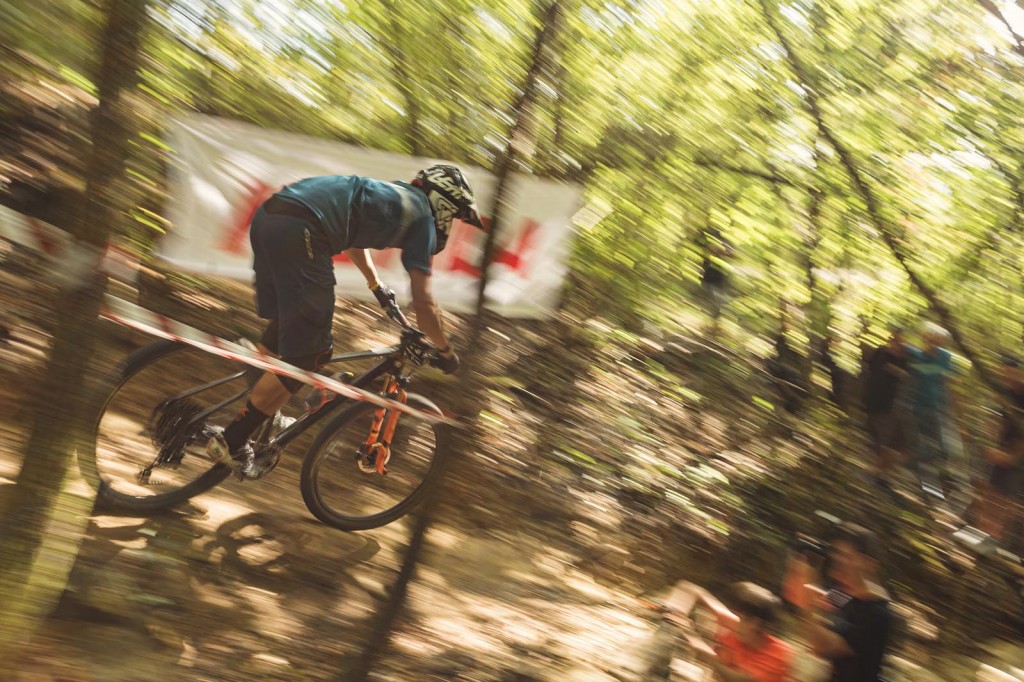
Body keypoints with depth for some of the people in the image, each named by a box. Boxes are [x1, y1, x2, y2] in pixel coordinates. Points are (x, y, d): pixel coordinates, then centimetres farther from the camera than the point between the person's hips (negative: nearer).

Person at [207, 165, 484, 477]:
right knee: (307, 355, 0)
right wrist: (446, 351, 20)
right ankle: (232, 441, 4)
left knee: (285, 320, 29)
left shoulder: (393, 194, 32)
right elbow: (423, 303, 6)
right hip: (298, 231, -9)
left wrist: (376, 286, 65)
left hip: (266, 216, 9)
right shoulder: (422, 216, 10)